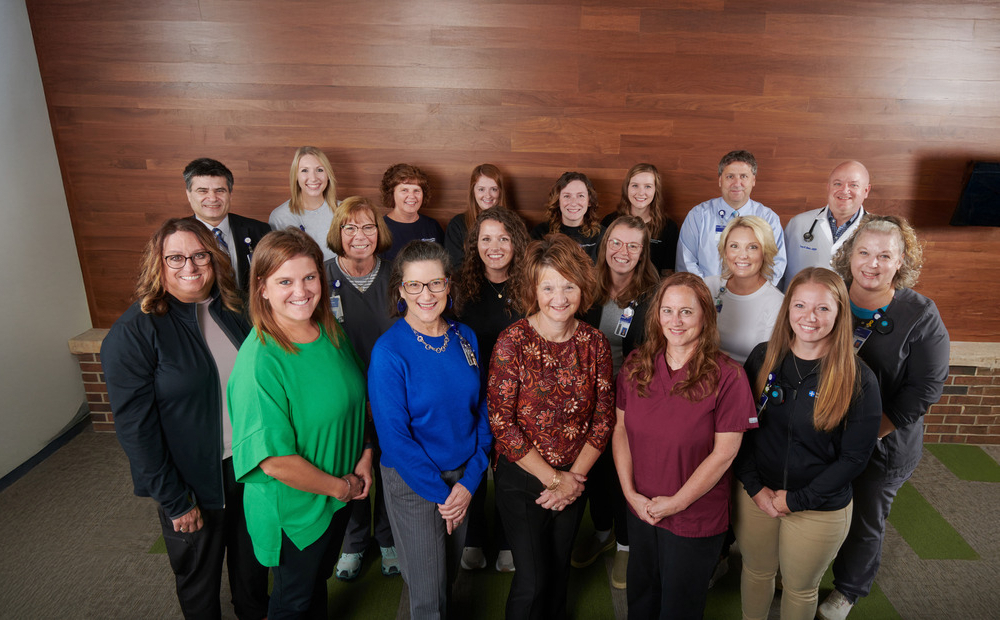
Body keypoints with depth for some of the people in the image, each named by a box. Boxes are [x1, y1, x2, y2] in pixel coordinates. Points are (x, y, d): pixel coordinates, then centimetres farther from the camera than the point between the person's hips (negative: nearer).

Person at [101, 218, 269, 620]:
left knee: (252, 556, 24)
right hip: (192, 480, -5)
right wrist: (174, 502, -15)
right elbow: (135, 428, -17)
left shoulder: (232, 310, -1)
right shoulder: (131, 333, -18)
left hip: (248, 462, 5)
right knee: (199, 575, 18)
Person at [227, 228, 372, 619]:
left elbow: (355, 398, 8)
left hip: (340, 498, 6)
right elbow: (275, 461, -28)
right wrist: (340, 487, -17)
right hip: (294, 509, -6)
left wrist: (365, 456, -5)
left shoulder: (331, 333, -7)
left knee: (319, 582, 29)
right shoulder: (260, 361, -29)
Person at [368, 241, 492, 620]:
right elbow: (393, 435, -17)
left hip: (464, 478, 5)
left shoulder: (465, 337, -4)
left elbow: (480, 410, 1)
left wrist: (471, 480, -8)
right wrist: (440, 493, -14)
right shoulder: (389, 351, -18)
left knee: (449, 578, 23)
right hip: (413, 484, -4)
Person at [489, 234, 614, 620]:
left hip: (575, 477, 4)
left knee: (559, 570, 21)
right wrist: (553, 478, -14)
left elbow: (604, 417, 0)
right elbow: (501, 422, -17)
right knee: (532, 581, 4)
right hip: (522, 477, -3)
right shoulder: (513, 341, -17)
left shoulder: (594, 343, -5)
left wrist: (574, 478, -8)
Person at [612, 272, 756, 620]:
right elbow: (621, 429, 0)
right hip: (640, 510, 4)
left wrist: (676, 502, -14)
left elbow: (723, 454, -17)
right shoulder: (636, 366, -5)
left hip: (696, 520, -3)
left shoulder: (727, 377, -18)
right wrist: (631, 492, -6)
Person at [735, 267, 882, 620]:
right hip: (756, 497, 2)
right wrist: (755, 487, -10)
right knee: (756, 573, 21)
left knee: (800, 589, 19)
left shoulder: (859, 379, -15)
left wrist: (796, 500, -12)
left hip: (820, 509, -2)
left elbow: (854, 457, -11)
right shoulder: (763, 358, -7)